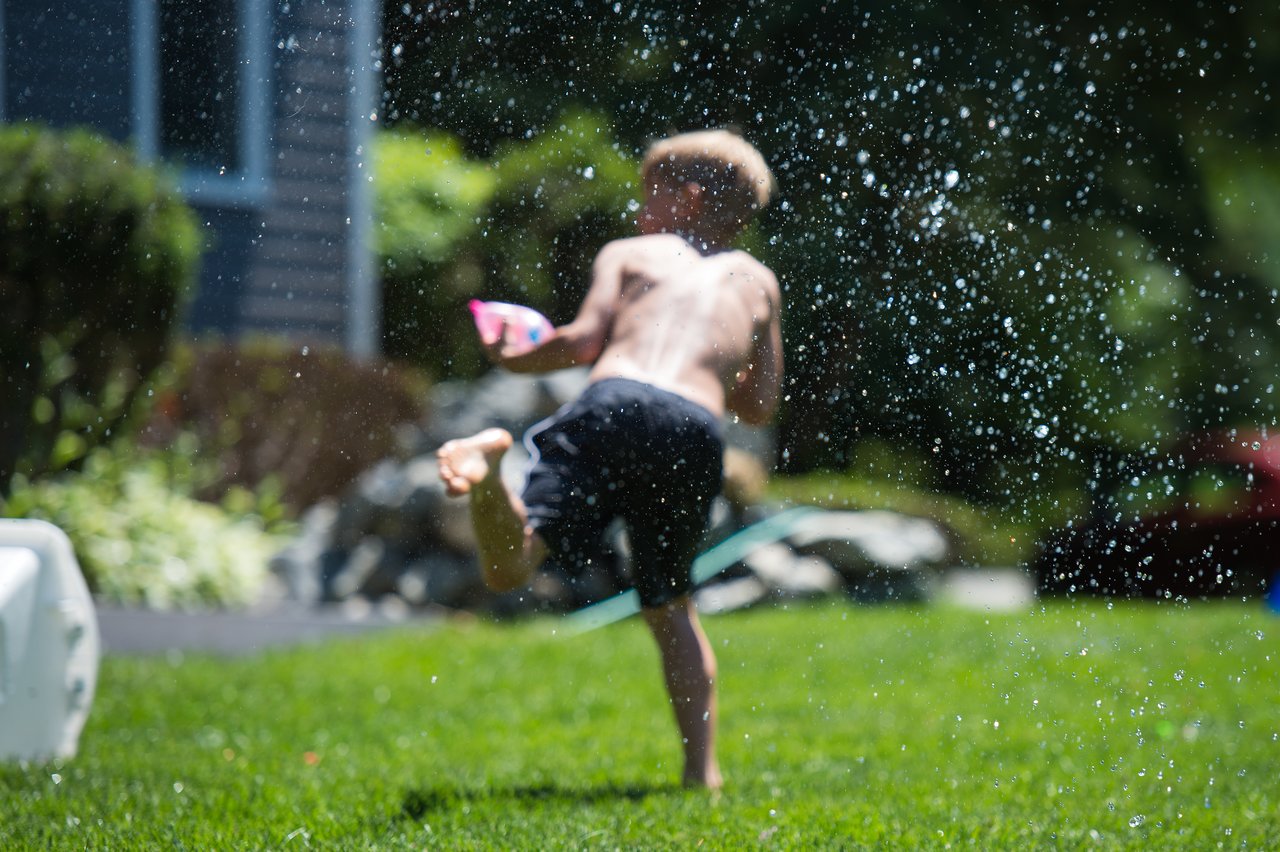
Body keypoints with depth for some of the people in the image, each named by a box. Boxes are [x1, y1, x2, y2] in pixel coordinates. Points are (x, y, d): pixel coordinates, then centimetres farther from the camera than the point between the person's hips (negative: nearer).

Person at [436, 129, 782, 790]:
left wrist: (519, 358, 25)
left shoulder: (628, 254, 23)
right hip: (695, 433, 3)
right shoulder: (757, 282, 30)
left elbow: (585, 340, 6)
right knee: (670, 603, 23)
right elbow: (761, 407, 30)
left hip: (614, 403, -2)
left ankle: (490, 463, -46)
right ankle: (701, 766, 15)